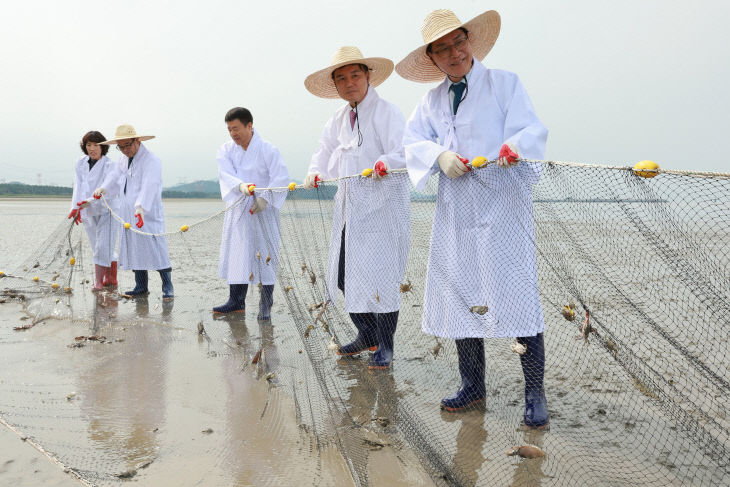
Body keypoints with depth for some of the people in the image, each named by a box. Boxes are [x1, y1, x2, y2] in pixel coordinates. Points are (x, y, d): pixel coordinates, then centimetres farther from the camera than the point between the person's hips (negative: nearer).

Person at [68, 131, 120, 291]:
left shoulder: (109, 165, -12)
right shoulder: (80, 164, 2)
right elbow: (78, 188, -8)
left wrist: (88, 201, -37)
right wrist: (75, 208, -23)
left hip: (107, 210, -5)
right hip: (88, 212, 5)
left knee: (104, 247, -10)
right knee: (98, 248, 11)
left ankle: (98, 282, -8)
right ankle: (110, 278, 22)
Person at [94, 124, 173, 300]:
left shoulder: (151, 161, -15)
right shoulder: (123, 159, 12)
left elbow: (149, 186, -30)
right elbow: (116, 176, 29)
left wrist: (141, 207, -44)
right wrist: (103, 188, 10)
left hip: (149, 214, -8)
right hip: (129, 214, 8)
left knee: (156, 250, -9)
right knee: (134, 249, 10)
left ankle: (168, 288, 0)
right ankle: (141, 287, 19)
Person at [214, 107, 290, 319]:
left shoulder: (268, 149, -7)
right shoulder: (226, 150, 5)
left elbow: (280, 178, -12)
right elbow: (225, 174, -11)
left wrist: (265, 198, -24)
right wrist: (241, 186, -31)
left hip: (263, 210, -4)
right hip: (238, 209, 5)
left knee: (265, 255, -2)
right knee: (236, 253, 7)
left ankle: (266, 304, 7)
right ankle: (236, 301, 18)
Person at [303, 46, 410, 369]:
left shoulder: (386, 112, -8)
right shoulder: (338, 120, 15)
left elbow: (404, 153, -19)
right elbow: (325, 151, 22)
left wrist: (385, 163, -38)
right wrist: (315, 172, 2)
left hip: (382, 207, -7)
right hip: (349, 208, 8)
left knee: (380, 276, -5)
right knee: (343, 273, 10)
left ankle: (384, 346, 11)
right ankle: (367, 335, 28)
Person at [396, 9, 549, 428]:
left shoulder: (505, 83, 3)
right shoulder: (433, 100, 17)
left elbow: (532, 130, -8)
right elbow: (415, 139, 5)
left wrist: (514, 147, -31)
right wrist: (440, 155, -16)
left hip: (504, 206, -5)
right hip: (456, 210, 5)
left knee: (518, 295, -9)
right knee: (460, 295, 8)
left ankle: (535, 394, 4)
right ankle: (473, 386, 24)